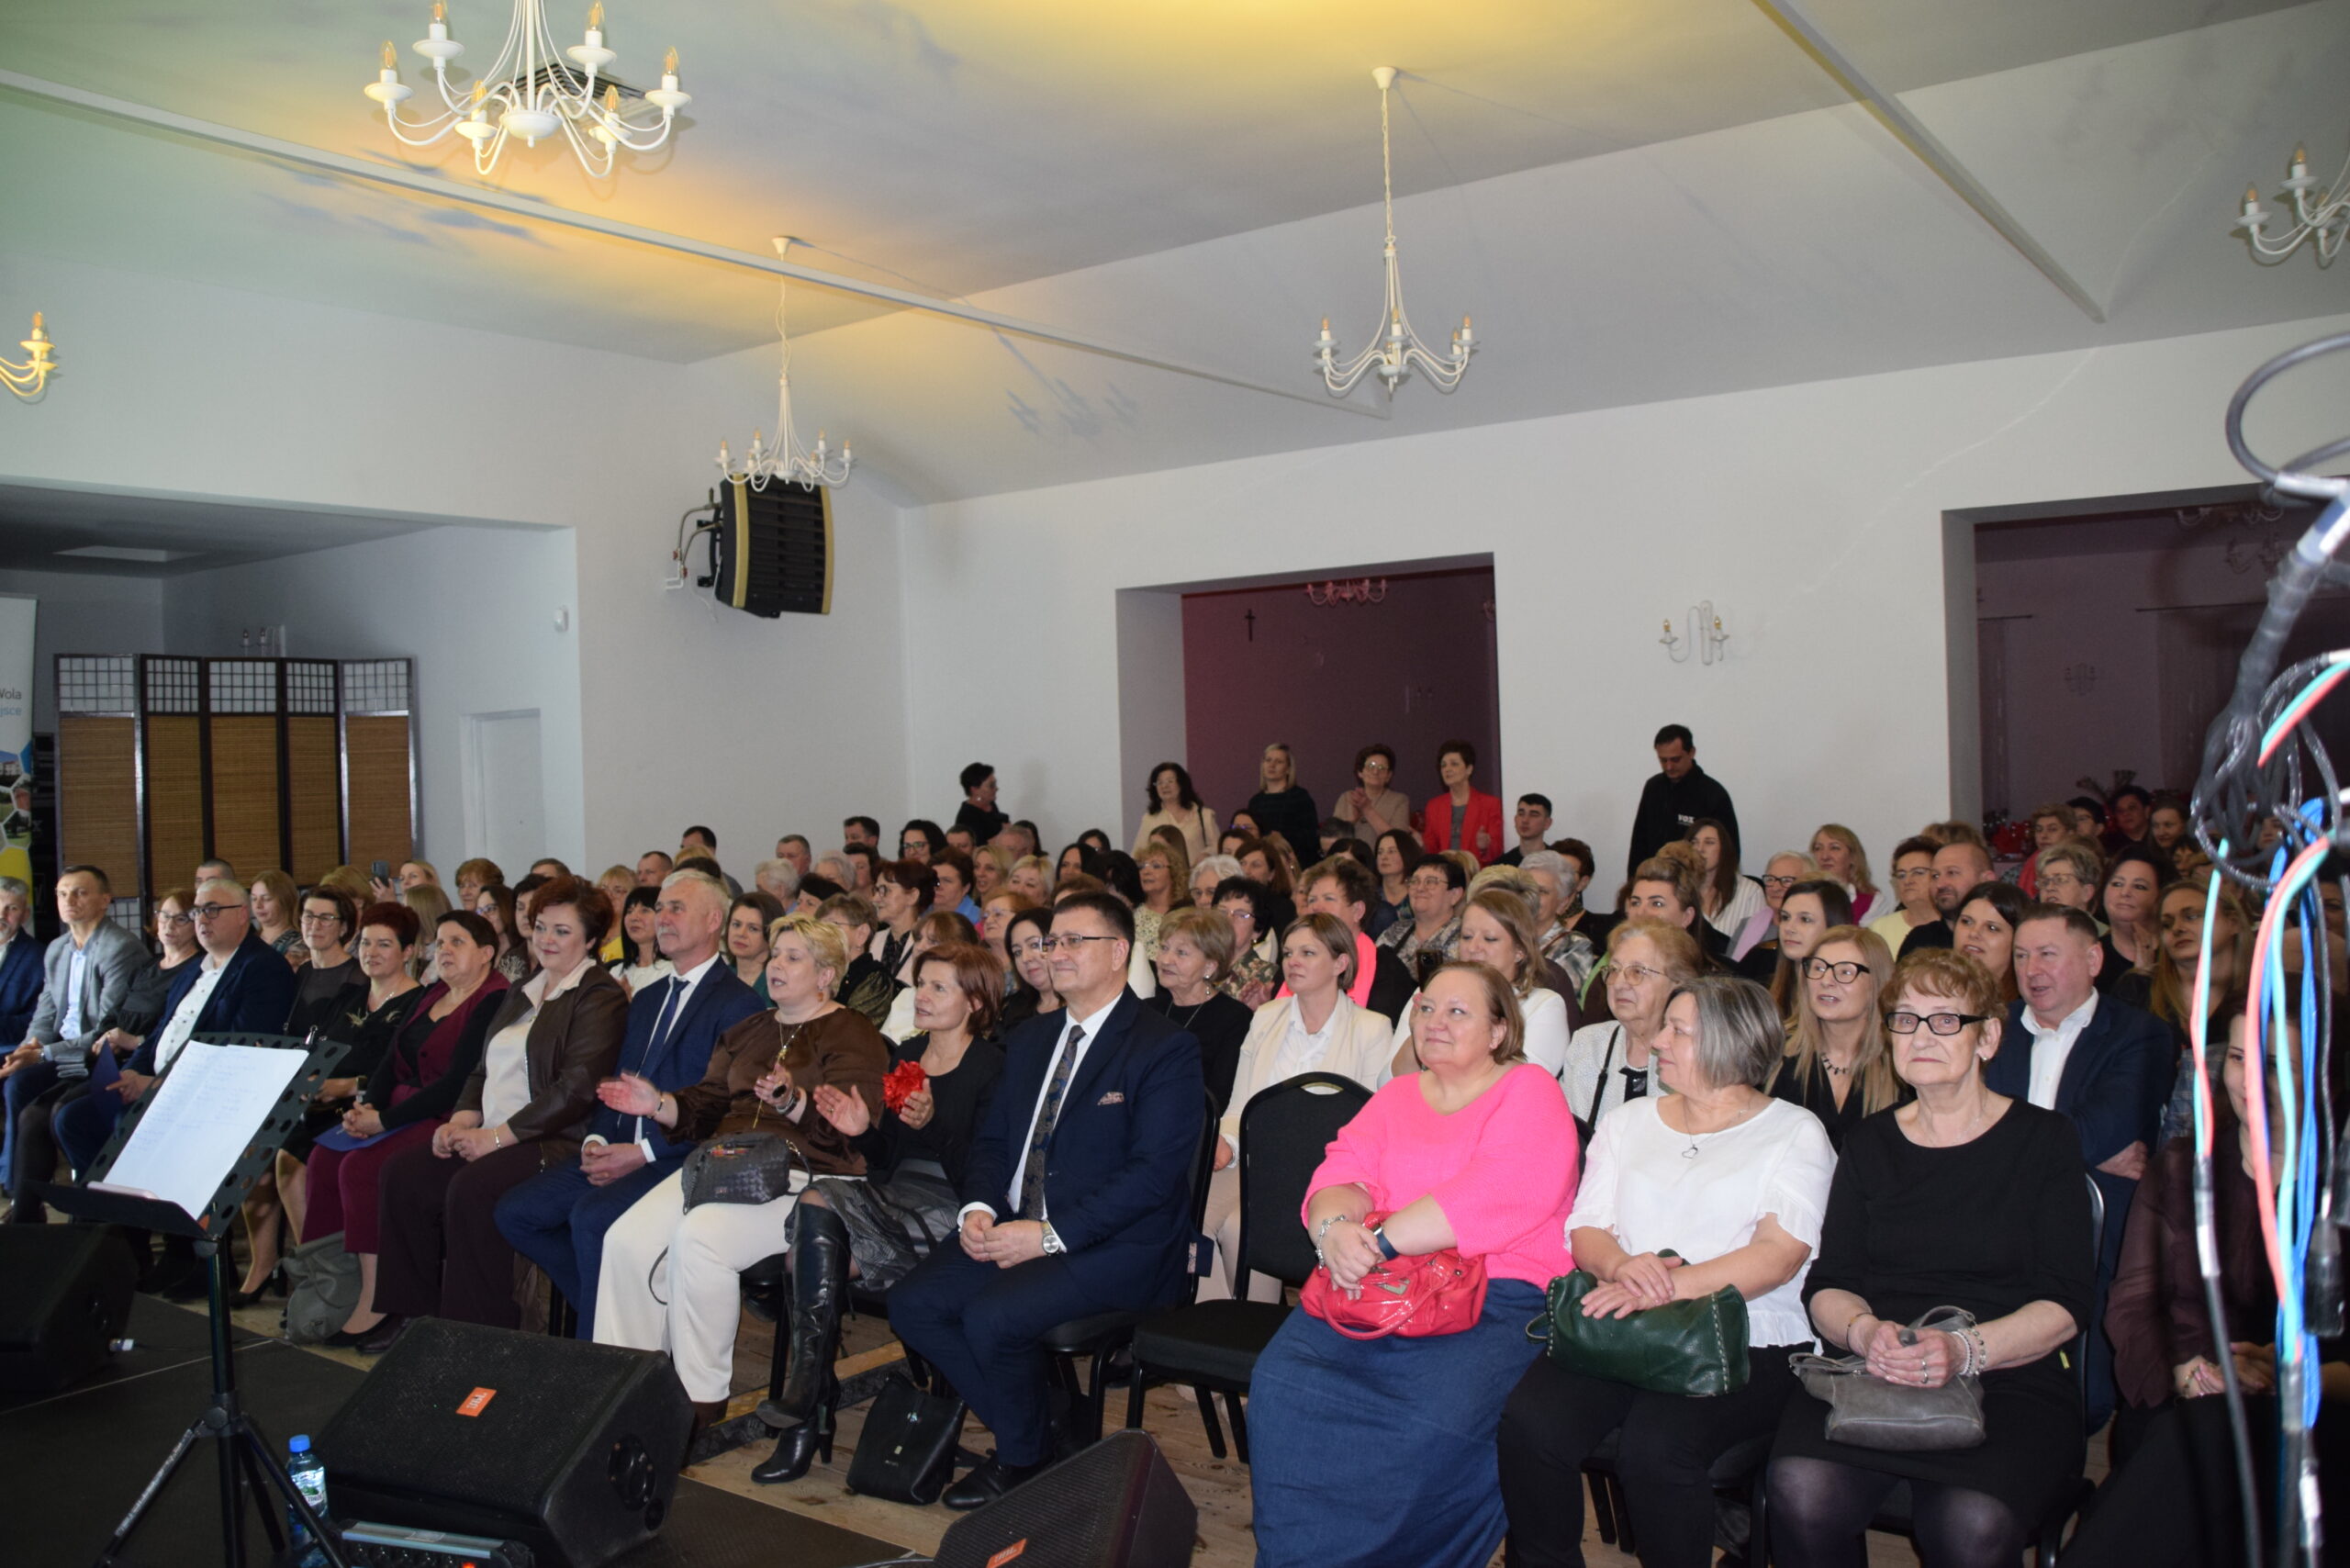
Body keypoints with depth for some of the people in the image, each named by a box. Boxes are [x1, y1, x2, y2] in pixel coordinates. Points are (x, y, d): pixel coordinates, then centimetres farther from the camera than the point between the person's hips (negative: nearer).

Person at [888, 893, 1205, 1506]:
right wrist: (979, 1209, -4)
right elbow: (991, 1140, 18)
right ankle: (1026, 1432, 4)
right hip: (1015, 1227, 7)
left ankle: (1024, 1458, 2)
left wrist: (1050, 1233, -20)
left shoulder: (1166, 1050, -8)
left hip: (1114, 1247, -7)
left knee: (992, 1315, -27)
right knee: (912, 1303, -12)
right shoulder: (1028, 1040, 17)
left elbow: (1154, 1172, -16)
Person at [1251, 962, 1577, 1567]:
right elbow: (1340, 1175, 8)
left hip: (1499, 1296, -4)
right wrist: (1335, 1227, -18)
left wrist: (1377, 1241, -19)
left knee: (1441, 1419, -32)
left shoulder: (1529, 1092, 4)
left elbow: (1499, 1197, -14)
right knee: (1282, 1382, -22)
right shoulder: (1396, 1096, 22)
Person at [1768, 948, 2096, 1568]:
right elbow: (1828, 1286, 10)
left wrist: (1964, 1349, -20)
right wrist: (1865, 1332, -14)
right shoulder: (1868, 1145, 16)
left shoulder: (2042, 1139, 7)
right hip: (1872, 1375, 2)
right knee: (1801, 1492, -28)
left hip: (2012, 1377, -2)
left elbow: (2067, 1302, -2)